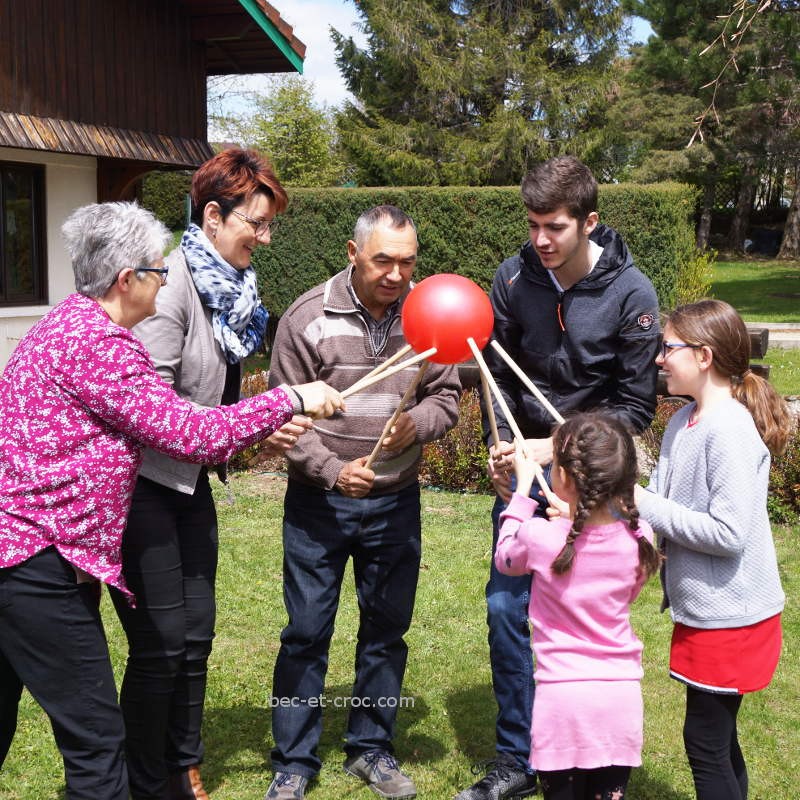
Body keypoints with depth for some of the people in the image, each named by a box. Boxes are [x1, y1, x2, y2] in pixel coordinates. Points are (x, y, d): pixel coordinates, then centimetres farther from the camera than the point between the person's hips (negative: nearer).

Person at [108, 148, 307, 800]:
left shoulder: (235, 288, 6)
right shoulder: (173, 283, -20)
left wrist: (267, 427, -2)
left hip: (190, 482, 8)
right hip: (142, 482, -8)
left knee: (196, 634, 13)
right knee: (161, 642, -1)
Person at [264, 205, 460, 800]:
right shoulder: (308, 319, -11)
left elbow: (447, 396, 3)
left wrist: (416, 424, -19)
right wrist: (331, 470, -19)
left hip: (396, 503, 3)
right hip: (319, 502, -2)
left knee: (387, 630, 14)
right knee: (307, 633, 5)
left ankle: (372, 749, 32)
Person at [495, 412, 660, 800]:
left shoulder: (541, 537, -15)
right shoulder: (638, 538, -6)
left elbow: (505, 558, 10)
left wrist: (522, 488, 14)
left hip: (561, 694, -2)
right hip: (622, 693, 3)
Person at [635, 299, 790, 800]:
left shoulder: (730, 431, -22)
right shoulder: (685, 421, 6)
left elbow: (728, 533, -26)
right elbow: (662, 506, 4)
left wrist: (644, 505, -20)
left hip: (730, 617, -9)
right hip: (702, 609, 9)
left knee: (706, 743, 2)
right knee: (718, 738, 20)